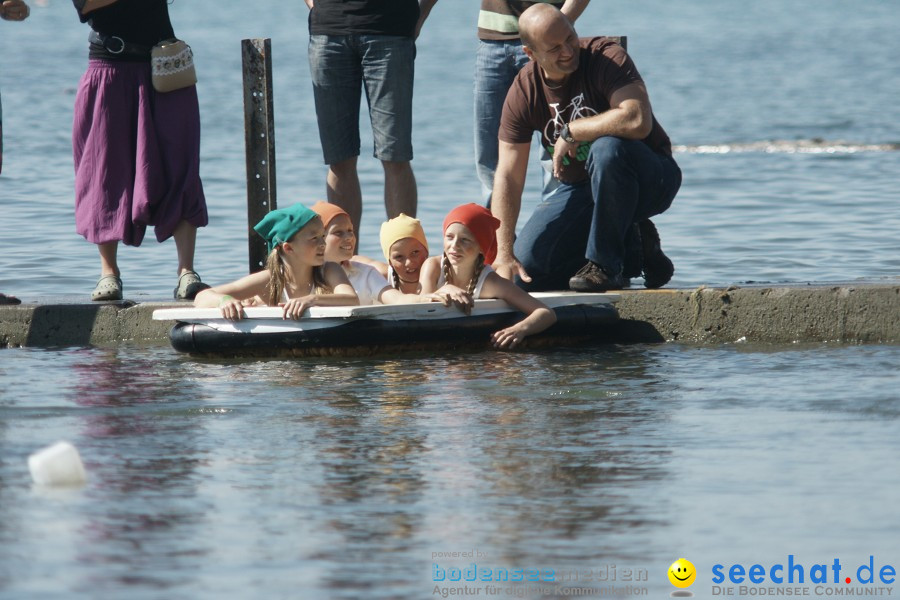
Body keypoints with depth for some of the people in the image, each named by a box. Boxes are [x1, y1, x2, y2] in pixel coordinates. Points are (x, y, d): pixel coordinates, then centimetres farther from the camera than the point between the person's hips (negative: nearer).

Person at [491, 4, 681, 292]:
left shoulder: (606, 58, -21)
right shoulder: (523, 93, -8)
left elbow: (638, 122, -39)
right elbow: (508, 178, -10)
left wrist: (571, 131, -27)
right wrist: (504, 255, -19)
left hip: (650, 179, -5)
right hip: (580, 189, 5)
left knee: (606, 148, -38)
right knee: (526, 265, -11)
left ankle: (605, 264, -23)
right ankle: (632, 246, 8)